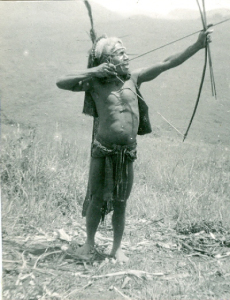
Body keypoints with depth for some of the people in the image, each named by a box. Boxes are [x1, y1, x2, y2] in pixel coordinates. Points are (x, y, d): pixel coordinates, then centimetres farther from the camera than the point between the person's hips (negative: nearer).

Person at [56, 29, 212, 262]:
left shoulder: (133, 78, 6)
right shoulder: (95, 84, -2)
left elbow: (167, 63, 5)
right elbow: (61, 83, -9)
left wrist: (198, 45, 2)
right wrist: (92, 71, -14)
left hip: (127, 151, 3)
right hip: (103, 150, -2)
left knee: (120, 202, 12)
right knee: (97, 199, 9)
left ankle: (117, 248, 30)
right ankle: (89, 242, 32)